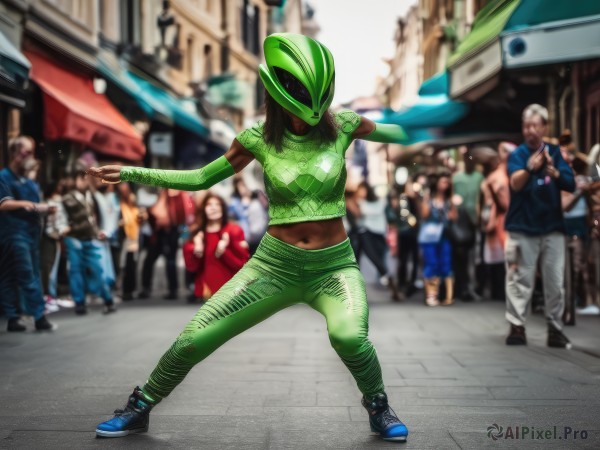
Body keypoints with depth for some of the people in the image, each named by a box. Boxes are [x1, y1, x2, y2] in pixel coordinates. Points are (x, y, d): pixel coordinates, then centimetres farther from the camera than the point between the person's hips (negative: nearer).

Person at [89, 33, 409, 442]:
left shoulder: (341, 126, -5)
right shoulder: (260, 139, -4)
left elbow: (397, 133, 15)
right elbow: (200, 178, 8)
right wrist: (130, 173, 2)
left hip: (334, 265, -1)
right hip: (275, 265, 1)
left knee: (350, 336, -33)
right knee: (193, 339, -5)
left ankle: (379, 408, -1)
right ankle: (139, 409, 22)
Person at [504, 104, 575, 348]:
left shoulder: (555, 152, 8)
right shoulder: (517, 154, 0)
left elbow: (571, 184, 1)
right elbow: (515, 184, -16)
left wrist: (554, 172, -19)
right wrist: (530, 168, -36)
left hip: (552, 227, 3)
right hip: (522, 228, -2)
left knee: (555, 282, 4)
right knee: (520, 279, -3)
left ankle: (555, 329, 9)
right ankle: (517, 327, 1)